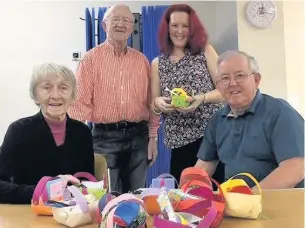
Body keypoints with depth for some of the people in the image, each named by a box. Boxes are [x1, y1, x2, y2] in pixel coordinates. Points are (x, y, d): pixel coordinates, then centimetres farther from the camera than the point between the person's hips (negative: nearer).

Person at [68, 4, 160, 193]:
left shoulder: (142, 61, 9)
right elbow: (81, 102, -6)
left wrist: (153, 137, 6)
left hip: (138, 135, 3)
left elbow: (151, 101, 10)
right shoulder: (91, 59, -1)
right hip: (105, 136, -3)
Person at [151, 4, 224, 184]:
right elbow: (154, 104, 13)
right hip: (179, 140, 2)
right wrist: (158, 103, -10)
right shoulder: (158, 64, 12)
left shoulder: (205, 51, 6)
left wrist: (201, 98, -17)